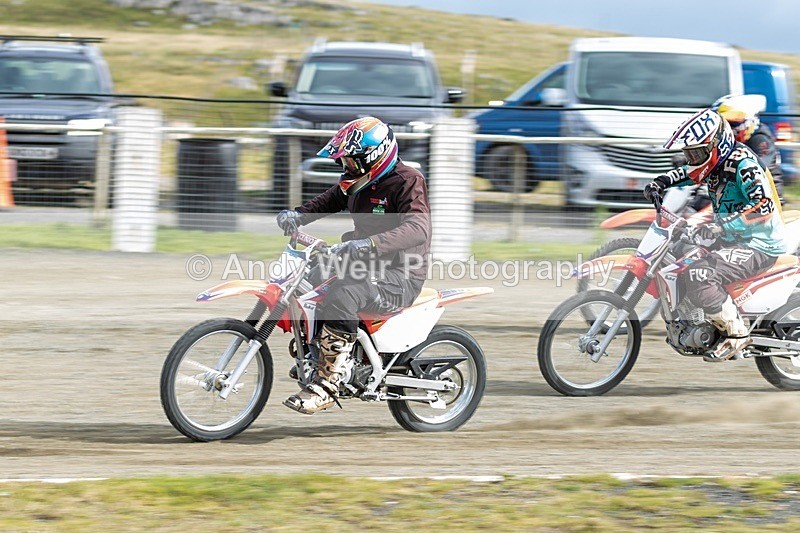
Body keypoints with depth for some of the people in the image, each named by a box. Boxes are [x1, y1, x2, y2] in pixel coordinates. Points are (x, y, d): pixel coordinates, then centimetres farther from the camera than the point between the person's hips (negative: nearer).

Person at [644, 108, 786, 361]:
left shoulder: (742, 163, -20)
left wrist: (719, 227, -35)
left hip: (759, 245, -10)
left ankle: (736, 333, -18)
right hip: (735, 241, 10)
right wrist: (659, 183, 4)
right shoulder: (715, 163, 8)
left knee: (698, 276, -28)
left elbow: (763, 207, -31)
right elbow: (684, 173, 25)